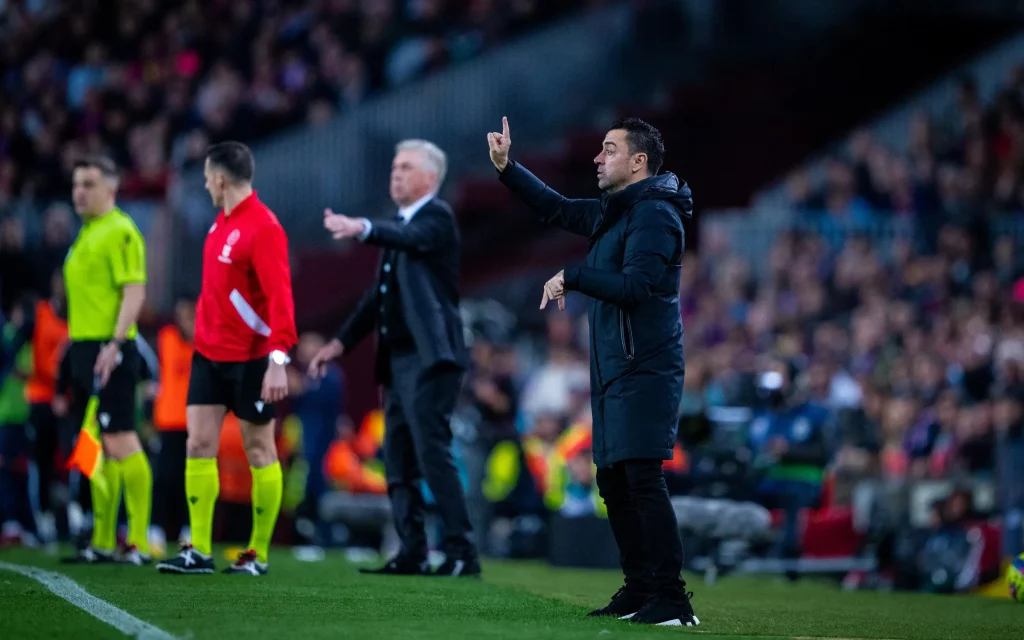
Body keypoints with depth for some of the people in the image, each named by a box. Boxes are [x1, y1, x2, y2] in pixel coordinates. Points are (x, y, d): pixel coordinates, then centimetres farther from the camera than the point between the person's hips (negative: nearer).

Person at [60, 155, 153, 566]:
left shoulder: (120, 231, -9)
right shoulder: (85, 234, 19)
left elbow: (134, 291, -16)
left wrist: (115, 343, -24)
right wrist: (72, 342, 20)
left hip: (109, 350, -9)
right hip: (83, 348, 9)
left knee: (120, 442, -11)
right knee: (98, 448, 9)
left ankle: (139, 542, -10)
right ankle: (102, 542, 13)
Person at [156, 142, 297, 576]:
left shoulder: (263, 227, -17)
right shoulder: (222, 221, 9)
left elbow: (280, 296, -23)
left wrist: (279, 359, -30)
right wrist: (204, 331, 14)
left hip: (250, 358, -8)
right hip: (209, 353, 8)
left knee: (258, 451, 3)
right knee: (198, 445, 1)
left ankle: (258, 554, 10)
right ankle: (199, 550, 4)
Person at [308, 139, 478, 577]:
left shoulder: (437, 217, -6)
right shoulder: (401, 224, 20)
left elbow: (411, 238, -29)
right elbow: (381, 294, 25)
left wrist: (363, 229, -47)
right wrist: (342, 341, 20)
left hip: (429, 356, -9)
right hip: (399, 358, 9)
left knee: (432, 451, -14)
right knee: (398, 459, 8)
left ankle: (461, 553, -13)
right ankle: (412, 554, 12)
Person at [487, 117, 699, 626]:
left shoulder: (654, 214, -12)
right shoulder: (612, 212, 17)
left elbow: (634, 286, -23)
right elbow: (557, 209, 27)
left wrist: (570, 277, -15)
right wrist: (505, 167, 17)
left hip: (644, 372, -10)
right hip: (614, 374, 10)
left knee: (643, 479, -16)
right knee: (614, 482, 12)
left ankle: (672, 599, -18)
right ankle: (639, 590, 19)